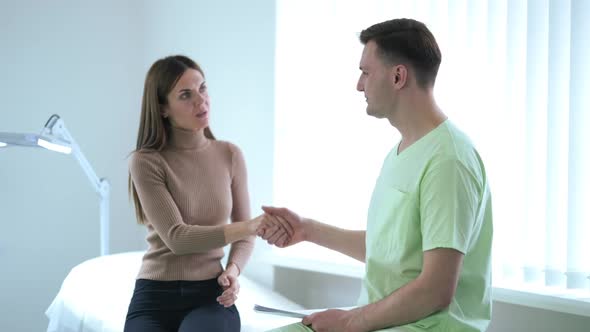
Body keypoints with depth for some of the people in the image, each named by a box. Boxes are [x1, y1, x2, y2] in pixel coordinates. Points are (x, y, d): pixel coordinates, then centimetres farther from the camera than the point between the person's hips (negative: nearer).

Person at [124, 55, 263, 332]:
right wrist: (252, 226, -26)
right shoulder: (145, 162, -7)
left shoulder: (230, 155, 4)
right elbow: (176, 237, -17)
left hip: (211, 294, 2)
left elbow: (243, 232, 12)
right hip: (155, 297, -2)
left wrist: (234, 269, -10)